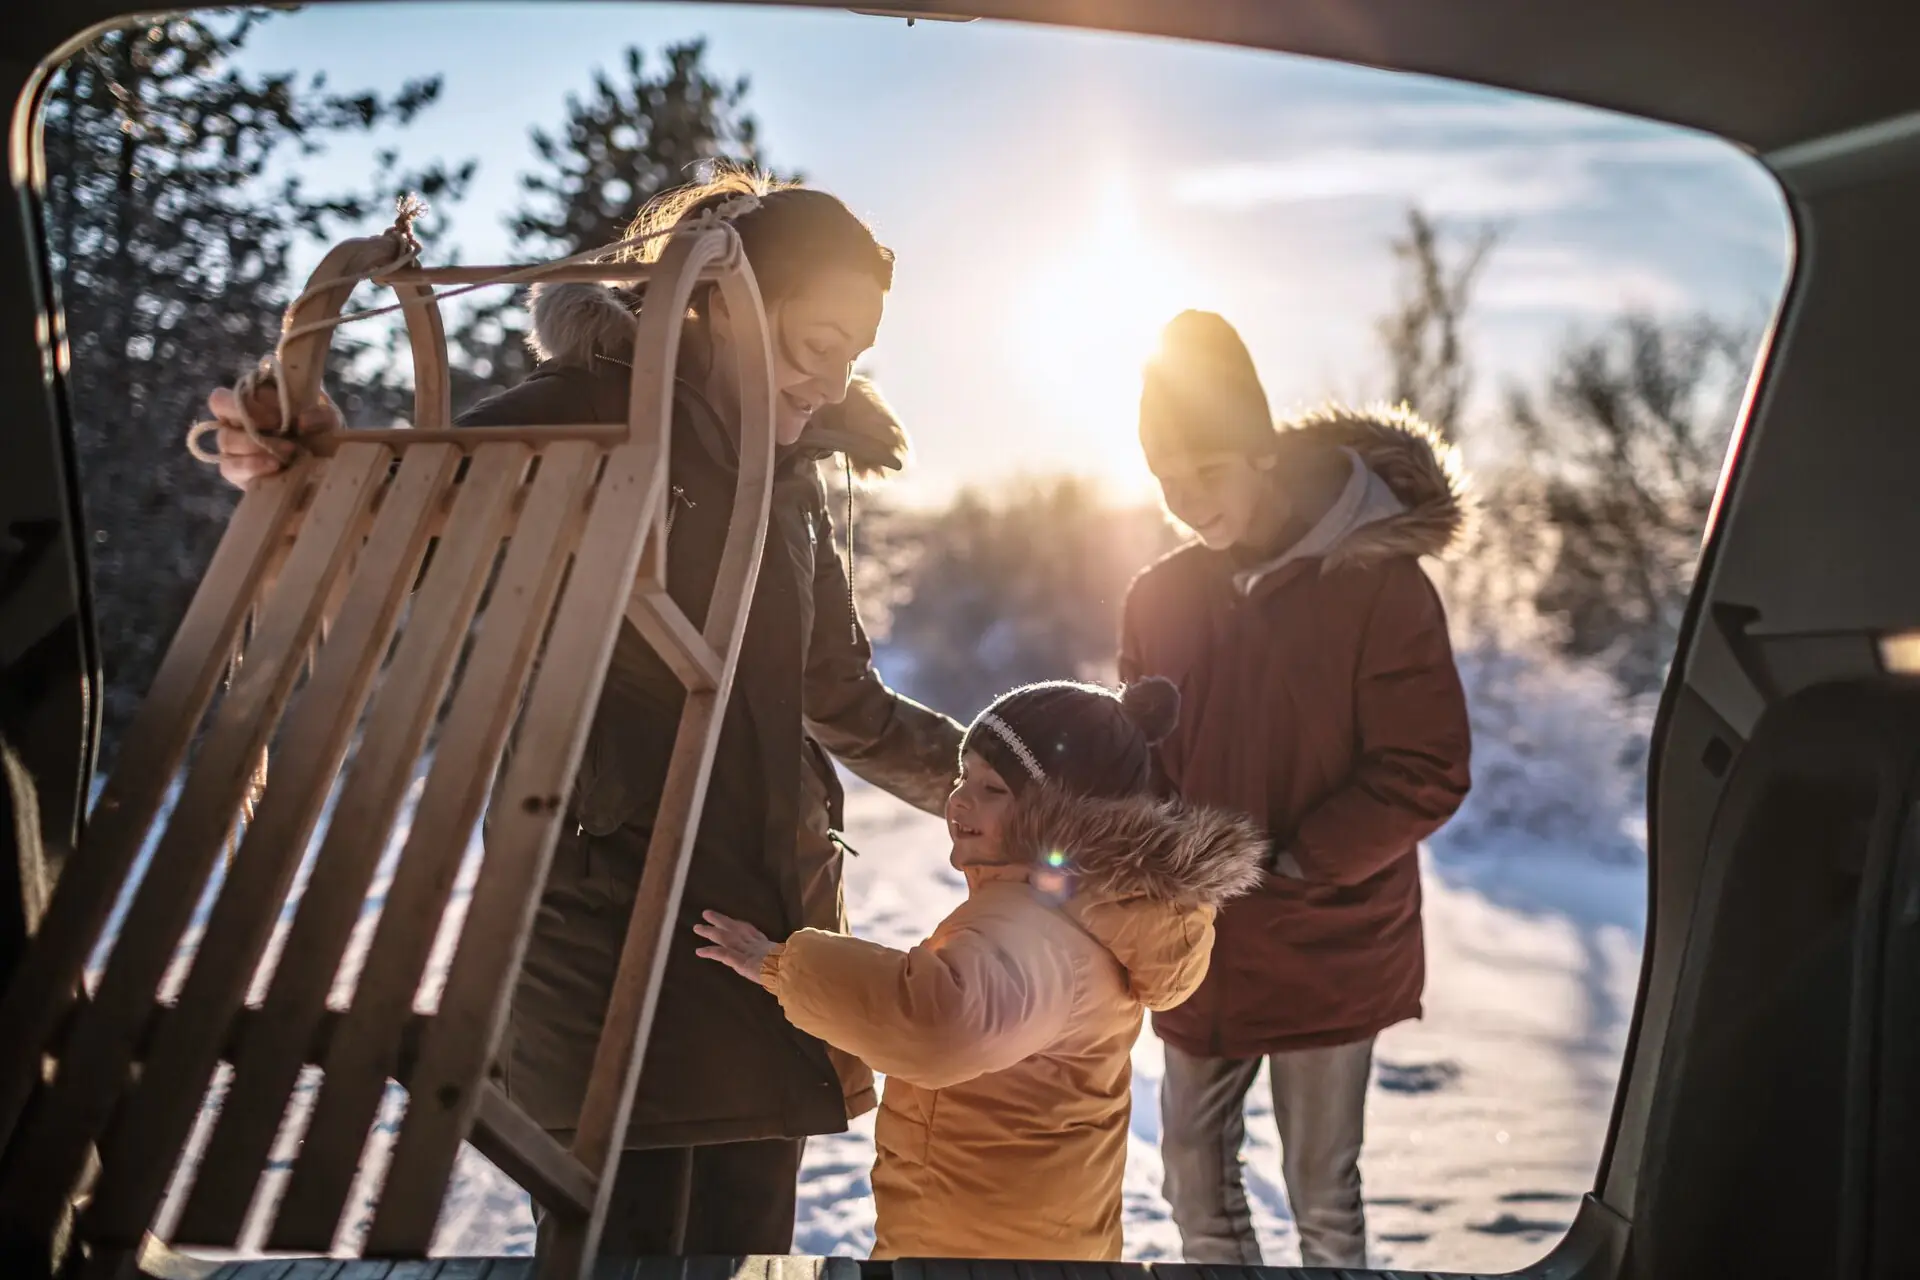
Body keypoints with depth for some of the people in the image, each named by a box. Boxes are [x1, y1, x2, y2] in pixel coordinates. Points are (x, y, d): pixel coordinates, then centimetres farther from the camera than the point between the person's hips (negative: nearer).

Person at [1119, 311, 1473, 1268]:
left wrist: (1282, 862, -20)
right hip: (1197, 955, 5)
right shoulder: (1160, 595, 2)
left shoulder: (1376, 583, -14)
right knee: (1195, 1178, 15)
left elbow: (1426, 775, -15)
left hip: (1327, 952, -4)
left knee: (1323, 1191, 10)